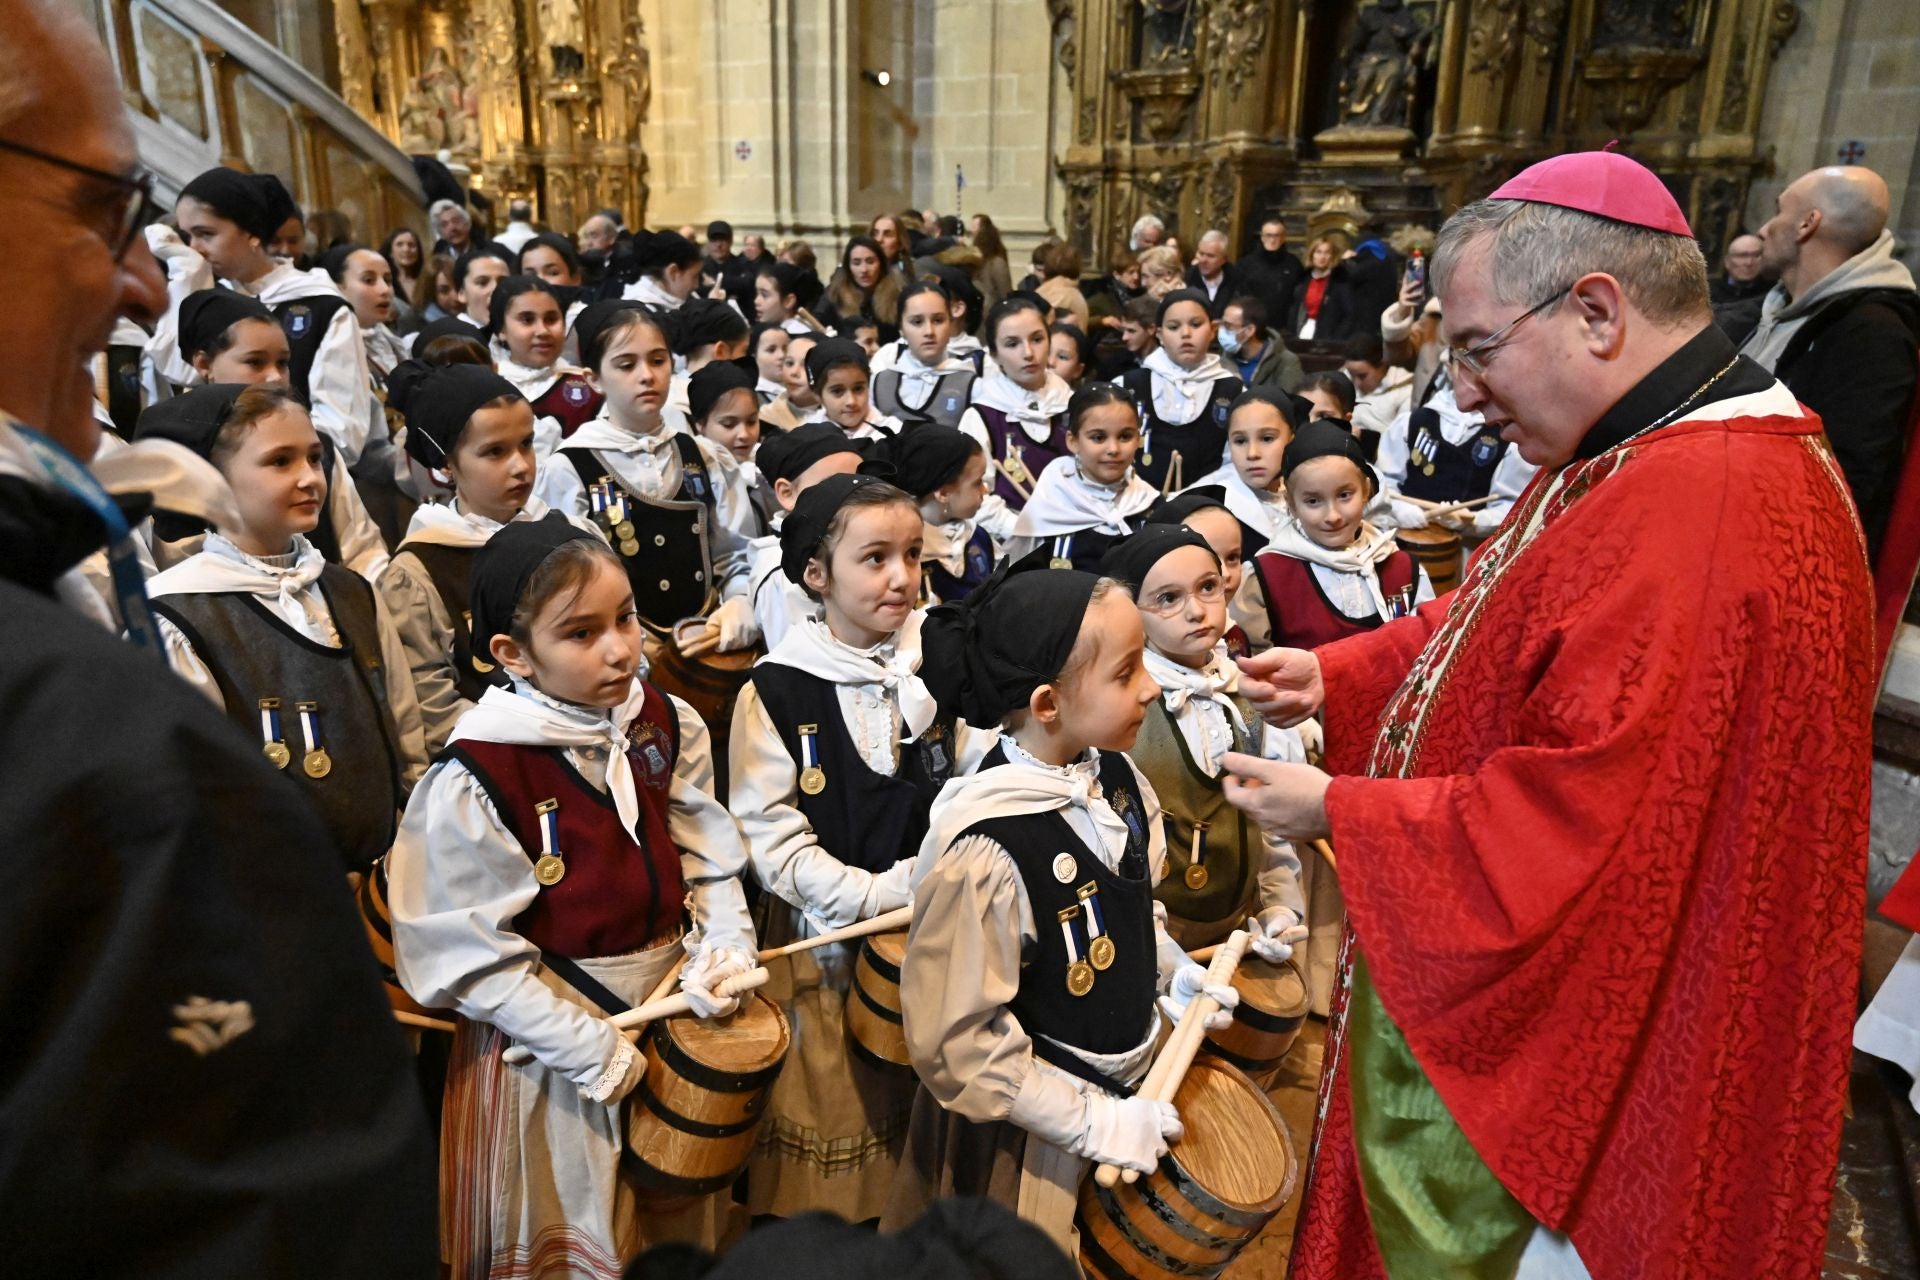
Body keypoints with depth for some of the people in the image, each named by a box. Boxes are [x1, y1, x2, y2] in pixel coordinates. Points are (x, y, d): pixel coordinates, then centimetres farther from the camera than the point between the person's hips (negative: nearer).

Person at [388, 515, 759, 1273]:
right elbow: (472, 953, -18)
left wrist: (723, 948, -14)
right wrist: (591, 1047, -18)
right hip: (549, 1043, -5)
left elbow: (709, 858, 2)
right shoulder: (472, 783, -22)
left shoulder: (669, 726, -6)